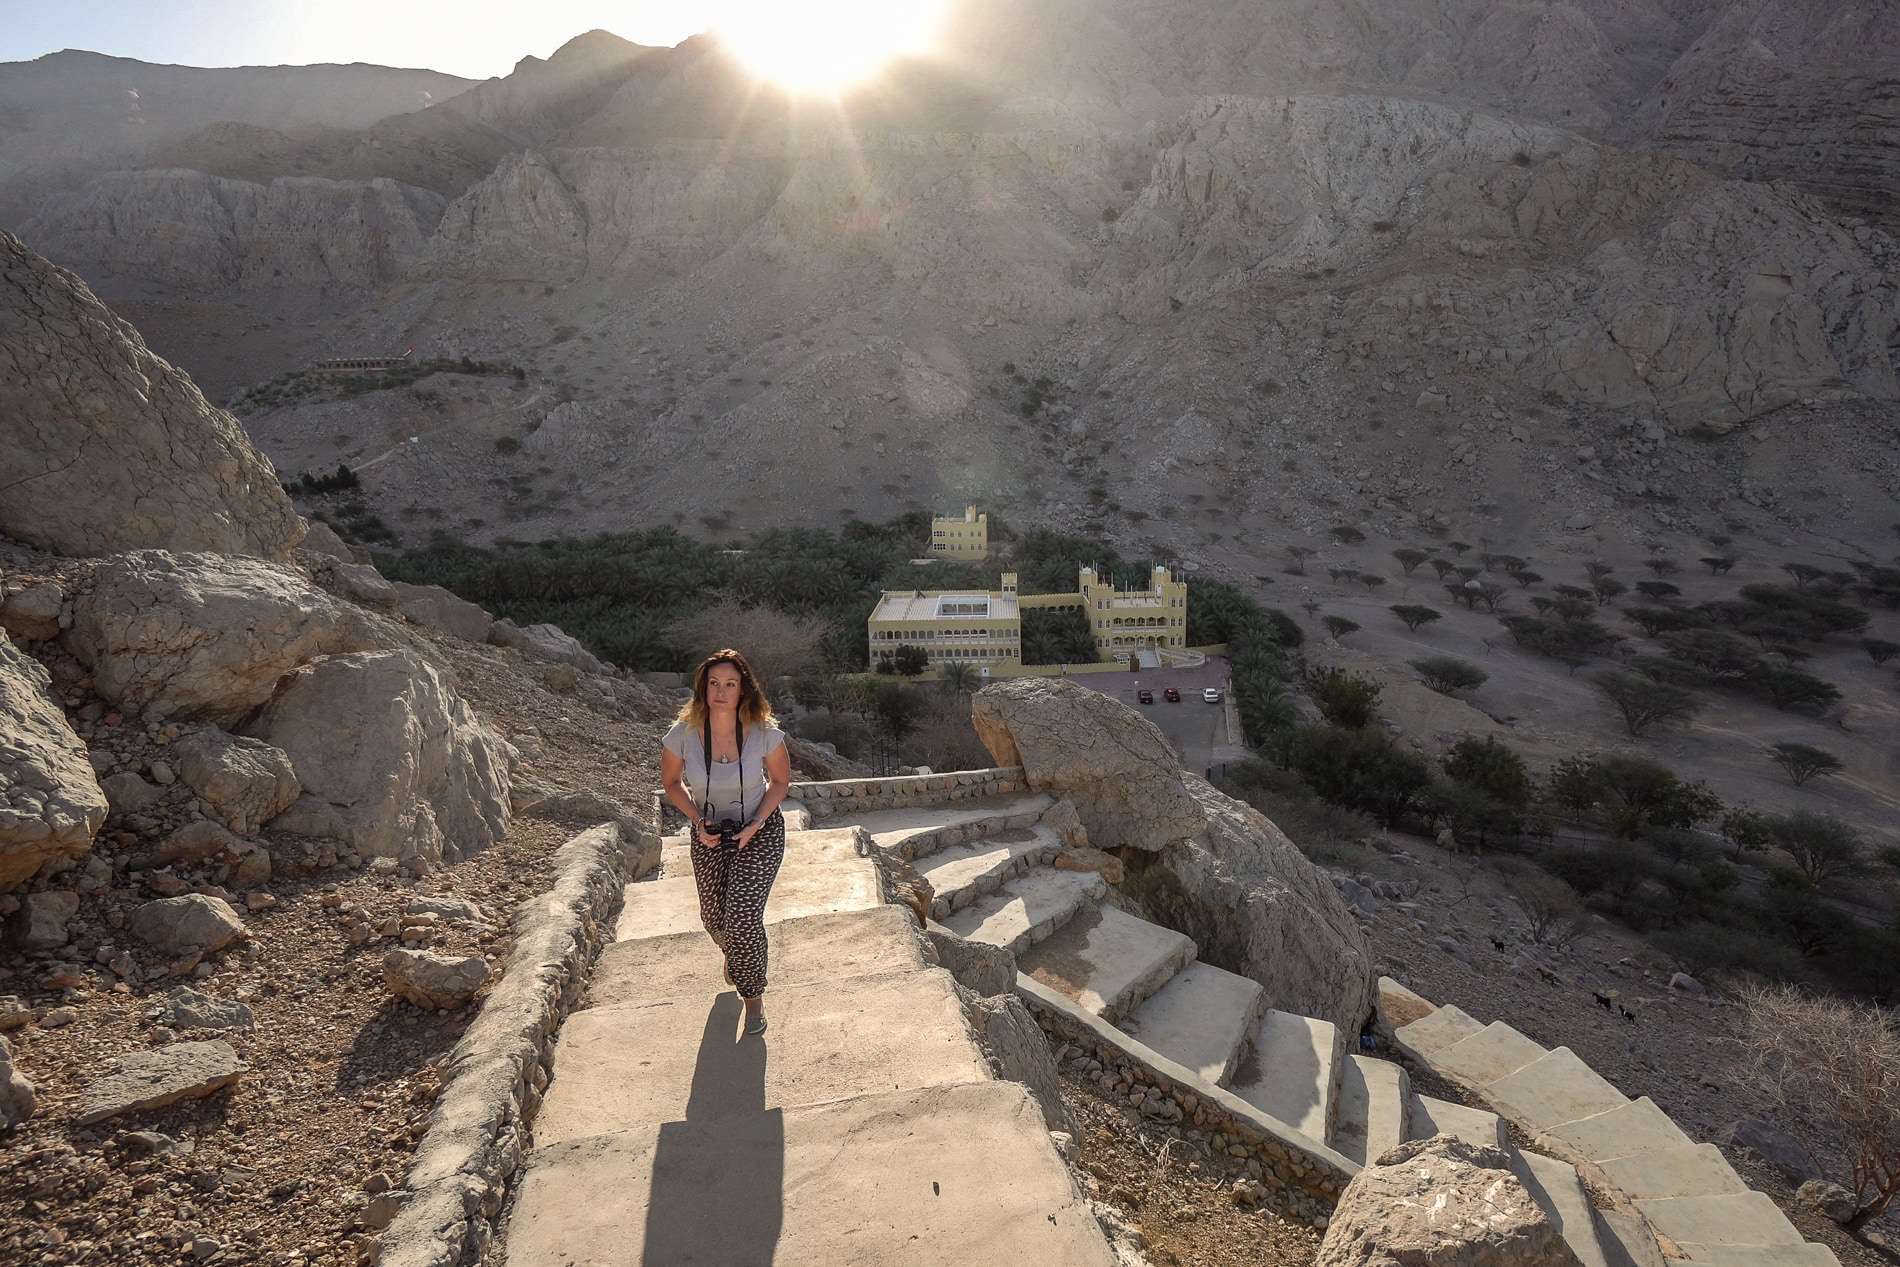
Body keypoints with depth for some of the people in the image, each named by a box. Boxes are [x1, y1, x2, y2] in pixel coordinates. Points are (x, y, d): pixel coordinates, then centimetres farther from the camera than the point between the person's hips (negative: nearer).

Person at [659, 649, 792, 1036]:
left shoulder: (764, 732, -22)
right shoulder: (684, 734, -20)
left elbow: (781, 781, -5)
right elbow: (671, 782, -1)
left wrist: (756, 824, -17)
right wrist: (698, 822, -13)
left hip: (760, 833, -2)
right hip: (709, 835, 3)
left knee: (744, 917, -13)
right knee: (714, 917, 19)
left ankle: (753, 996, 14)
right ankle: (734, 954, 57)